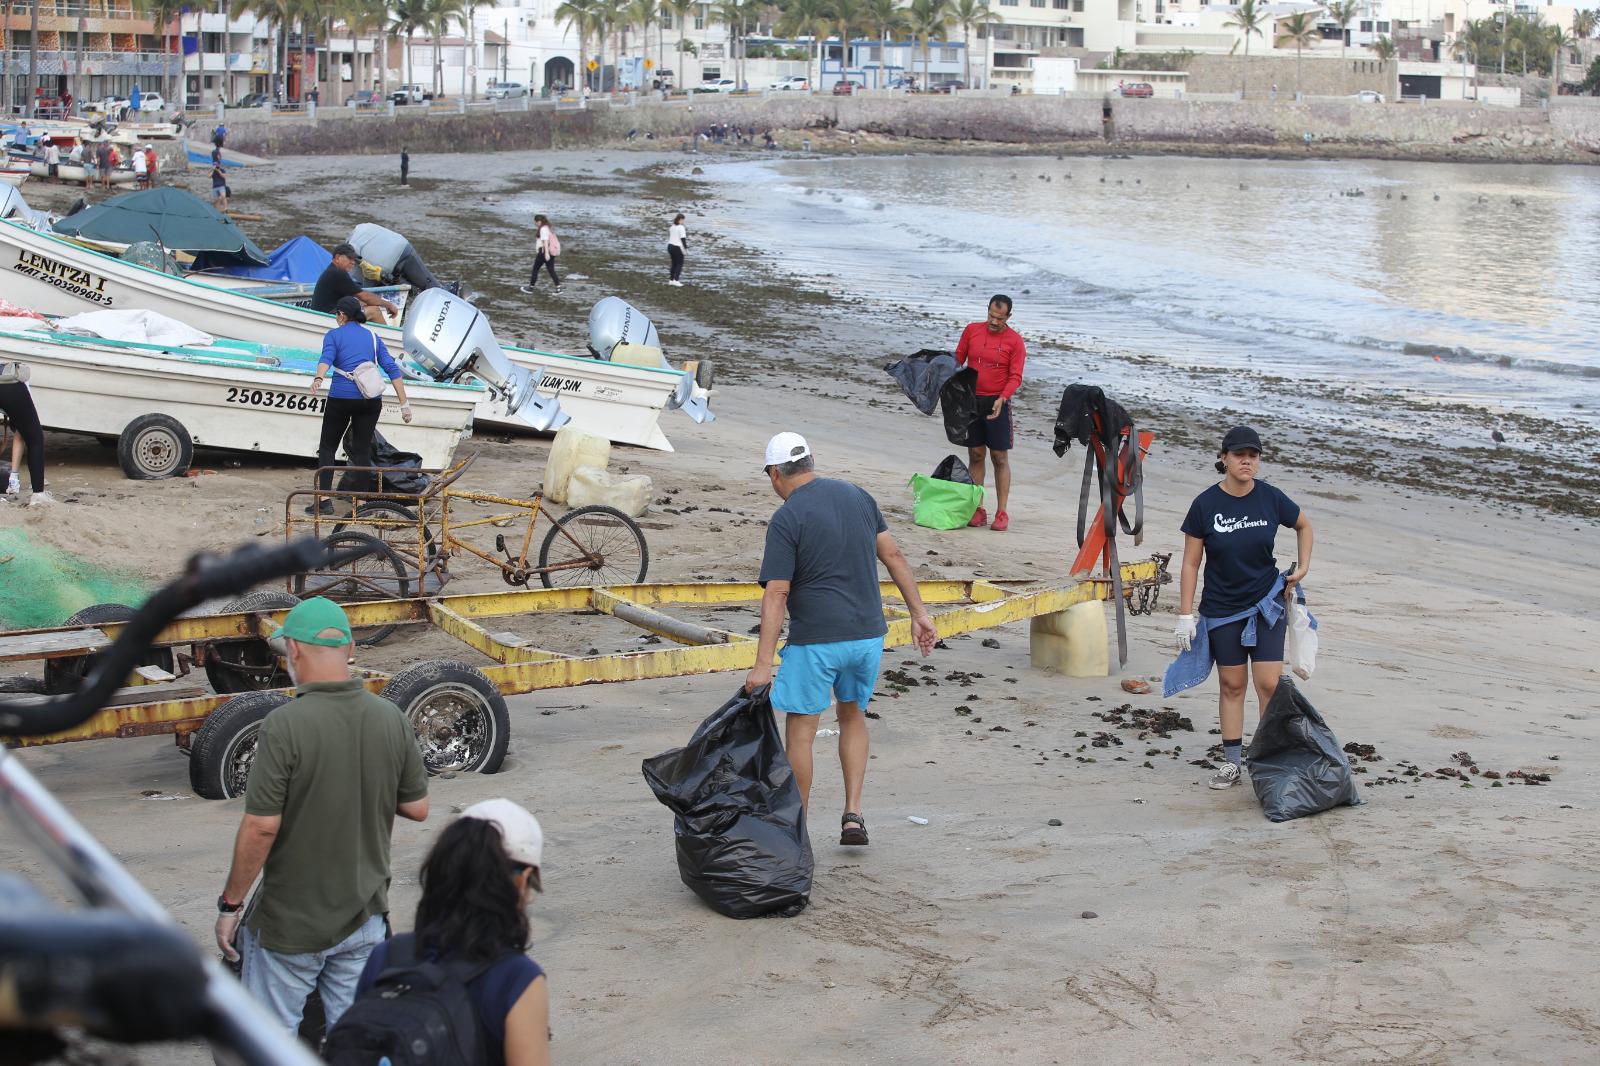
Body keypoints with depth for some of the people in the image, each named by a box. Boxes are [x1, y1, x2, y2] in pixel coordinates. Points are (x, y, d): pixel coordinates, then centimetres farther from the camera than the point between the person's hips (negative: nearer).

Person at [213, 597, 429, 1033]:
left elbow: (261, 827, -20)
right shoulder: (391, 719, -4)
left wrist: (230, 903, -9)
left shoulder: (285, 725, -20)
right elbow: (417, 809, 5)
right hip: (364, 916, 5)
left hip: (291, 924, -4)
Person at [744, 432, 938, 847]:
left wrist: (763, 663, -18)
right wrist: (918, 613, 12)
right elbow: (893, 555, 7)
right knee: (853, 716, 23)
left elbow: (776, 593, -16)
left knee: (800, 731, 7)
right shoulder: (858, 496, 6)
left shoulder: (786, 520, -11)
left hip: (815, 640, -6)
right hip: (867, 634, 6)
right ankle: (853, 813, 14)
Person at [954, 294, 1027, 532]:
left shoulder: (1014, 341, -5)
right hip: (971, 400, 3)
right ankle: (977, 510, 8)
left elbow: (1015, 377, -8)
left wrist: (1002, 399, -23)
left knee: (1000, 457, -3)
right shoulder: (972, 331, 4)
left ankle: (1001, 513, -1)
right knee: (976, 454, 4)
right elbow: (958, 359, 12)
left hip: (997, 404, -3)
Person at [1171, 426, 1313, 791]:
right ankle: (1231, 763, 15)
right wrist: (1185, 615, -6)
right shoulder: (1205, 505, -10)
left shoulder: (1271, 498, -7)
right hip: (1221, 610, 0)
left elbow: (1304, 525, 15)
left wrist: (1302, 568, 6)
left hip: (1267, 604, 0)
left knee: (1269, 684, -5)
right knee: (1231, 685, 7)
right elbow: (1191, 564, -4)